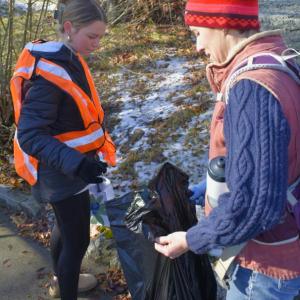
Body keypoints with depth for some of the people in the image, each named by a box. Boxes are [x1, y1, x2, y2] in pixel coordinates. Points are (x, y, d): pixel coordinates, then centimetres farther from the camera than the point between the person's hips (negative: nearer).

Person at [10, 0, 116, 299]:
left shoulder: (69, 59, 1)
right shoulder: (47, 74, -26)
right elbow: (29, 135, -28)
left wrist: (97, 142, 20)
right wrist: (76, 164, -38)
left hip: (68, 167, 9)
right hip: (62, 172, -9)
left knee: (66, 226, 26)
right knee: (77, 239, 2)